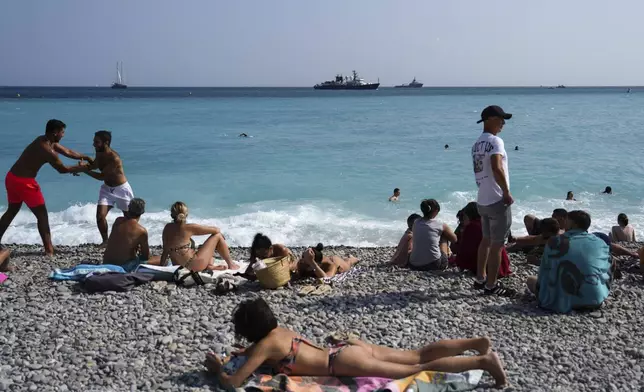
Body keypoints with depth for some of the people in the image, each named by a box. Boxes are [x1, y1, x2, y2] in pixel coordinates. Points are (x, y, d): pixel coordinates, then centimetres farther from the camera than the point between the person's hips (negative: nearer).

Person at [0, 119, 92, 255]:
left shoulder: (44, 140, 7)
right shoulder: (48, 150, -22)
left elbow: (68, 152, 16)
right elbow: (62, 169, -8)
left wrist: (86, 157, 14)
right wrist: (80, 168, 5)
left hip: (12, 177, 9)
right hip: (24, 182, -9)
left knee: (12, 211, 25)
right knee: (42, 214, 2)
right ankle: (49, 250, 4)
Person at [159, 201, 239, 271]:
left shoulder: (167, 228, 2)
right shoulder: (188, 228, -16)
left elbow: (165, 252, 8)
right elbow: (216, 230, -9)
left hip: (179, 266, 8)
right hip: (193, 266, -8)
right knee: (217, 235, 6)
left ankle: (210, 265, 8)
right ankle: (231, 264, 14)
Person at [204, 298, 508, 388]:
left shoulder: (264, 346, -7)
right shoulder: (278, 330, 16)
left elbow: (233, 382, -10)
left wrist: (217, 369, 9)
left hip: (344, 362, -8)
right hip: (350, 347, 8)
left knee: (419, 370, -9)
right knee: (419, 355, 7)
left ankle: (483, 361, -12)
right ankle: (479, 342, 3)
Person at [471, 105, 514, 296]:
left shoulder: (477, 144, 13)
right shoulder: (495, 141, -15)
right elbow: (497, 168, -27)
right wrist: (507, 193, -18)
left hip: (483, 200, 9)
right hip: (497, 200, -9)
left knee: (486, 240, 21)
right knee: (497, 244, -1)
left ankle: (480, 279, 29)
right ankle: (491, 285, 4)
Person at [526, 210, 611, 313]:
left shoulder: (556, 242, -8)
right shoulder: (601, 243, 2)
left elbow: (544, 275, -3)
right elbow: (607, 274, 10)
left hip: (565, 303, -4)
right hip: (596, 301, 4)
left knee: (531, 280, 17)